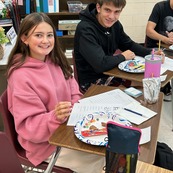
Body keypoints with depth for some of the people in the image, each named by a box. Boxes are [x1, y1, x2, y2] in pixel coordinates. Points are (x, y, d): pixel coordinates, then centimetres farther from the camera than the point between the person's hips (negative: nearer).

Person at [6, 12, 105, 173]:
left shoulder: (54, 61, -2)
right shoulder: (21, 76, -23)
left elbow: (72, 91, 9)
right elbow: (28, 126, -22)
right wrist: (55, 117, -38)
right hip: (44, 141, -7)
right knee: (99, 157, -11)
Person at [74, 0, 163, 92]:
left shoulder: (114, 23, 0)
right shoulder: (85, 29, -24)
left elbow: (129, 45, 12)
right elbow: (100, 64, -32)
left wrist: (151, 53, -5)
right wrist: (123, 57, -14)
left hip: (110, 72, 7)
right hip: (91, 80, -7)